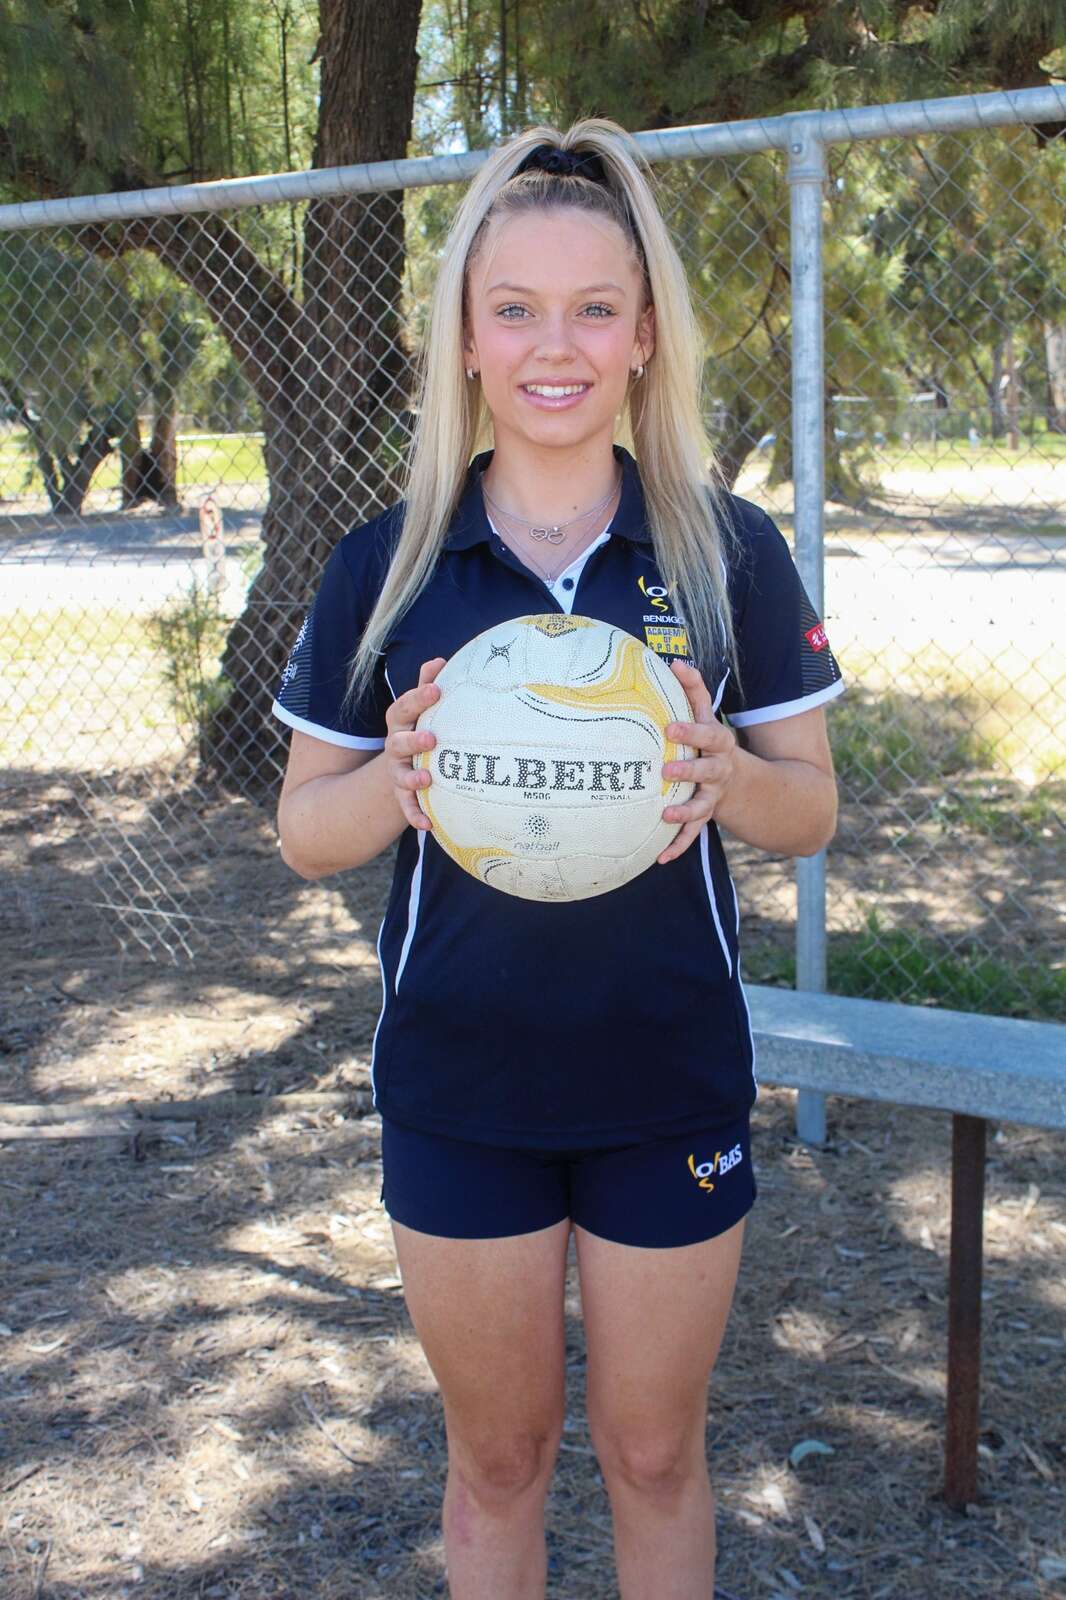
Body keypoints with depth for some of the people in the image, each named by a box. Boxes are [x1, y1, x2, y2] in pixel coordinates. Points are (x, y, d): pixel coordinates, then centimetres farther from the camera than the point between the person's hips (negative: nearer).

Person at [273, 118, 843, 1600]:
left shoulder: (730, 551, -6)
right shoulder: (384, 565, -5)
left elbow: (812, 808, -1)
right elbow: (305, 829, 0)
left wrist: (726, 775, -23)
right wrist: (398, 779, -22)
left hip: (673, 1087, 0)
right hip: (459, 1089, 1)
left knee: (653, 1452, 17)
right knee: (497, 1454, 18)